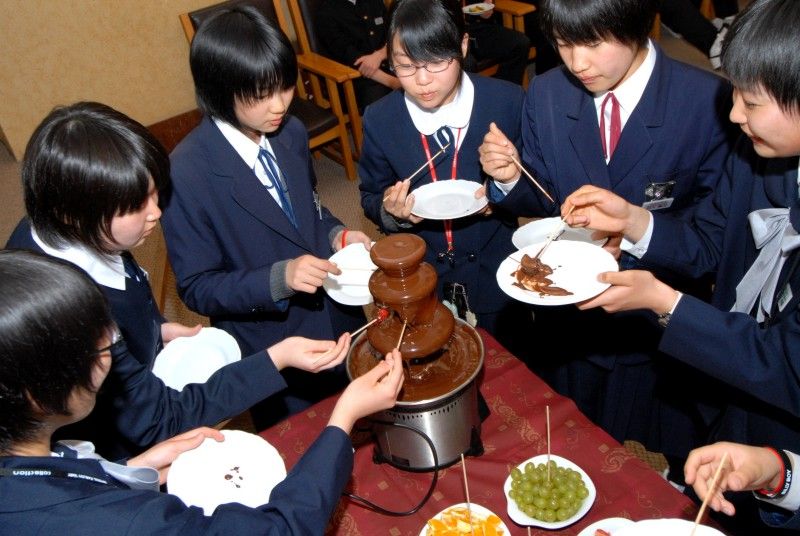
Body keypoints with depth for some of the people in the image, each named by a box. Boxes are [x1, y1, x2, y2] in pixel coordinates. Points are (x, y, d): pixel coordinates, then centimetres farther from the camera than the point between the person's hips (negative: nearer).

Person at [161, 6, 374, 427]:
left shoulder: (291, 133, -6)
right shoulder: (187, 172, -23)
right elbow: (196, 288, -17)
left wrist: (337, 235, -10)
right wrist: (279, 278, -30)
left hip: (342, 325, 5)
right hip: (273, 353, -5)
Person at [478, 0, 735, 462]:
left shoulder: (710, 101, -19)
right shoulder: (545, 94, -9)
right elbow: (547, 202, 1)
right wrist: (511, 180, -20)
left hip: (661, 322, -2)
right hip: (567, 314, 3)